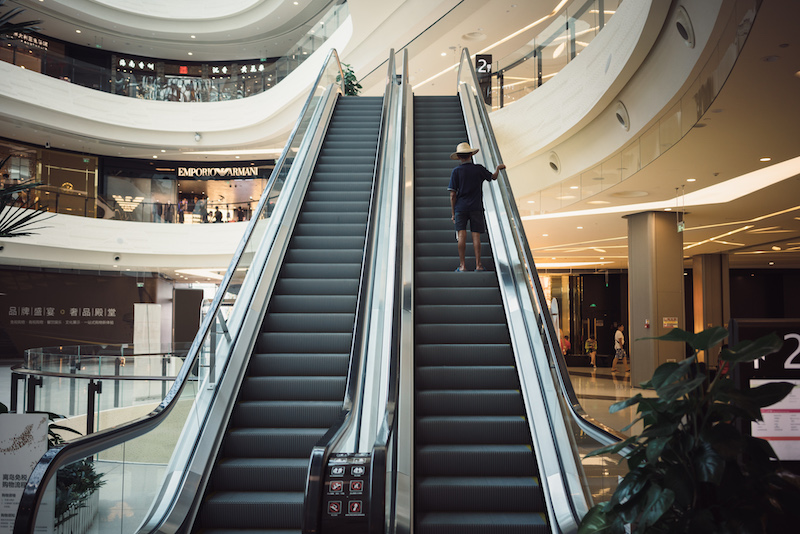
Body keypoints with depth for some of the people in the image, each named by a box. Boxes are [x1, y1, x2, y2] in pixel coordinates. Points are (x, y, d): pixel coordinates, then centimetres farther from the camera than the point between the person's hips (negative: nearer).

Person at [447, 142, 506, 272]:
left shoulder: (456, 171, -3)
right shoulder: (479, 169, 1)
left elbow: (452, 194, -4)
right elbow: (493, 177, 19)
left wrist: (453, 213, 3)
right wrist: (498, 168, 40)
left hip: (460, 208, -1)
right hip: (476, 208, 1)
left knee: (461, 235, -1)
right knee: (476, 236, 2)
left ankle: (462, 265, -1)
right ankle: (478, 265, 4)